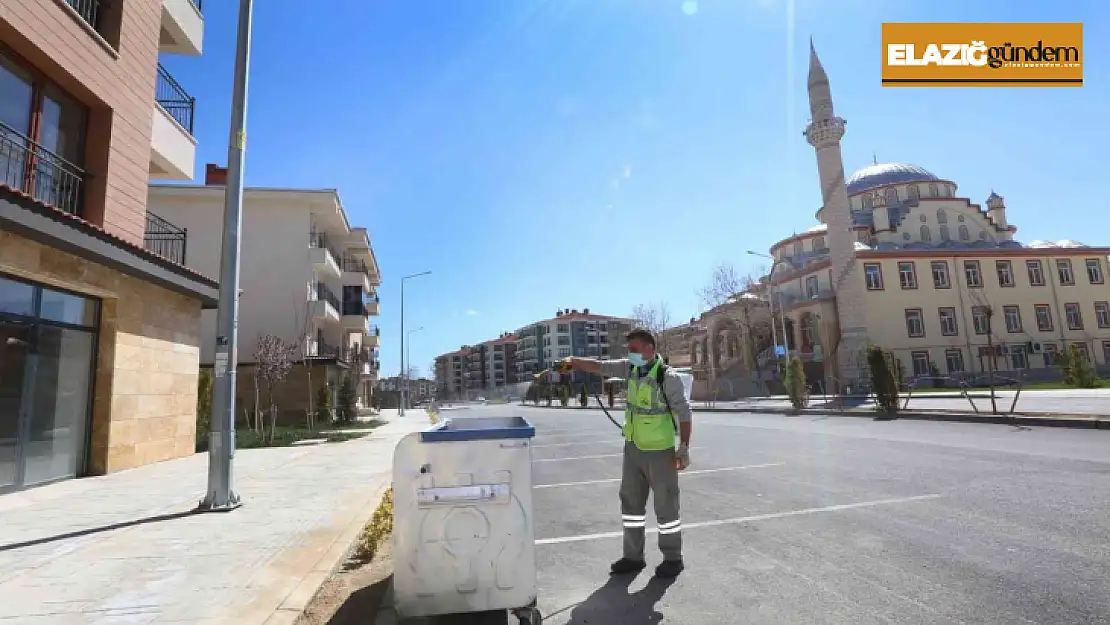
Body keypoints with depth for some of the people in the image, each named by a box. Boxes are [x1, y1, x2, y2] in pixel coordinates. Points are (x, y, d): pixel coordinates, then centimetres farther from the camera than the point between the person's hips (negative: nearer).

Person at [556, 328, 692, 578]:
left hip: (660, 451, -7)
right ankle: (633, 556, 28)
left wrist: (684, 448, -16)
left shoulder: (668, 376, -17)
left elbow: (684, 413, -14)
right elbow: (600, 366, -2)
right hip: (633, 448, 7)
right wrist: (573, 362, -16)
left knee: (666, 504, 6)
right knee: (631, 501, 13)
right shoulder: (630, 368, 1)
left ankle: (673, 558, 24)